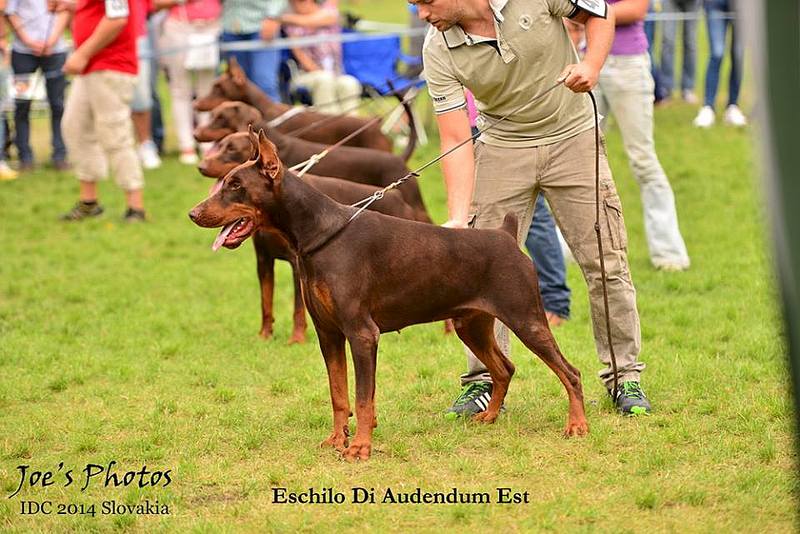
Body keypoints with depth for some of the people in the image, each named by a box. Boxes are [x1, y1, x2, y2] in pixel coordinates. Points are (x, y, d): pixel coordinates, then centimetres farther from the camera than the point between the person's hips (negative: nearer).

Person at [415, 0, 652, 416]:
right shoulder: (438, 51, -16)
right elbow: (455, 140, -18)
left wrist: (591, 65, -22)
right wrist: (457, 219, -28)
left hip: (573, 137, -1)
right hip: (503, 146, 1)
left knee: (605, 262, 0)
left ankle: (625, 377, 11)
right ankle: (483, 383, 8)